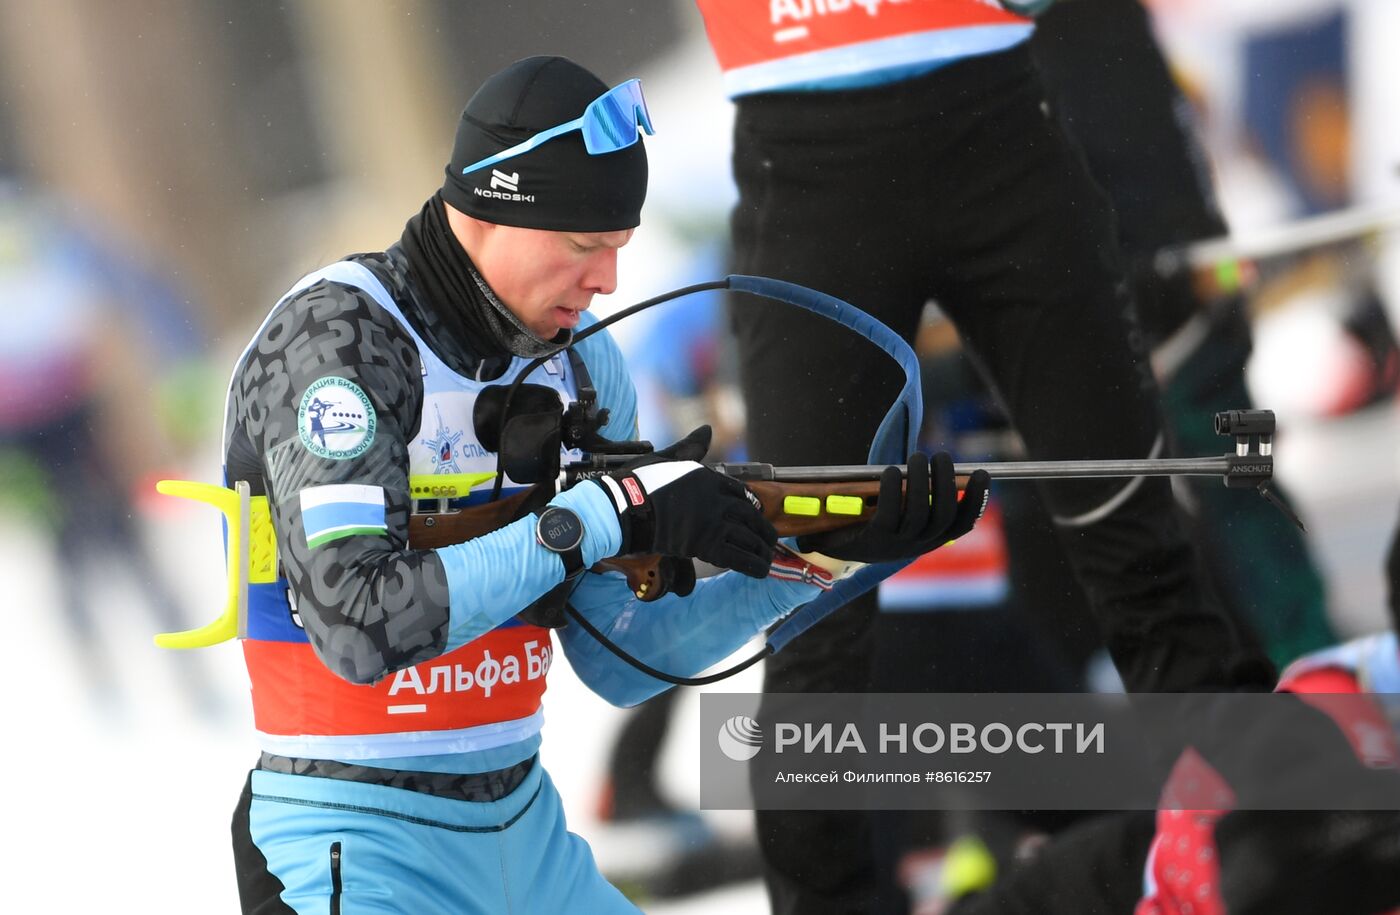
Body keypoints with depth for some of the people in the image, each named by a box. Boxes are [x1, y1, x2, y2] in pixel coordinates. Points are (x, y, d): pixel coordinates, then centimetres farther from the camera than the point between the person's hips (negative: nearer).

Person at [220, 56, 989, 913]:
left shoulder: (579, 362, 6)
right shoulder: (335, 337, -15)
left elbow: (622, 657, 6)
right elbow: (359, 626, -27)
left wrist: (810, 557, -5)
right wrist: (604, 513, -25)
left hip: (528, 837, 7)